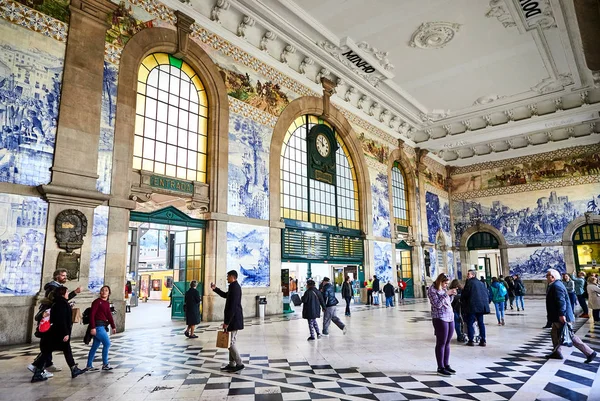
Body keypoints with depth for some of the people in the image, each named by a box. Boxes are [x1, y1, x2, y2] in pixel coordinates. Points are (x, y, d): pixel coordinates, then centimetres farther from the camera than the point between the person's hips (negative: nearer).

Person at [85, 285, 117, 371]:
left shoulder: (107, 303, 13)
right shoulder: (97, 302, -9)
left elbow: (109, 315, 13)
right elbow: (92, 315, -14)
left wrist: (113, 327, 9)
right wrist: (93, 327, -20)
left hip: (103, 326, 8)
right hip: (98, 326, -8)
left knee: (95, 346, 13)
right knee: (107, 343, -7)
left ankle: (89, 366, 22)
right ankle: (105, 364, 3)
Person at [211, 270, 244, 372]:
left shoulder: (234, 287, -19)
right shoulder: (235, 286, 12)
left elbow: (233, 306, -23)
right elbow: (225, 295, 30)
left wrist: (226, 322, -21)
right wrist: (215, 289, 21)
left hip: (233, 319, -10)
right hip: (234, 319, 10)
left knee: (230, 342, -4)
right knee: (231, 341, 15)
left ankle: (239, 364, 3)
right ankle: (232, 364, 22)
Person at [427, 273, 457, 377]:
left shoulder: (444, 289, 14)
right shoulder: (432, 290, -9)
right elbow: (437, 304, -17)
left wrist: (452, 295, 4)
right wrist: (446, 294, -19)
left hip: (450, 318, 8)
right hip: (440, 319, -7)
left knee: (447, 343, 11)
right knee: (441, 343, -3)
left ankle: (446, 365, 20)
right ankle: (440, 368, 4)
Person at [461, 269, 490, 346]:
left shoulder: (469, 282, -8)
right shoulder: (481, 283, 13)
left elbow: (464, 294, -7)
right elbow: (486, 293, 16)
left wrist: (462, 301, 10)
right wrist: (486, 303, 20)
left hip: (472, 306, -6)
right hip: (481, 305, 6)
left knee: (470, 323, 2)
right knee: (481, 323, 12)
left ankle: (471, 340, 1)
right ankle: (483, 341, 10)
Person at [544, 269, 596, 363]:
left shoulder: (556, 286, -20)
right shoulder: (555, 285, 13)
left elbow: (561, 301, -28)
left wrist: (561, 314, -30)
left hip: (561, 317, -11)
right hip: (558, 317, 11)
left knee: (570, 336, -3)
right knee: (555, 334, 16)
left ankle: (589, 352, 4)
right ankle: (556, 353, 22)